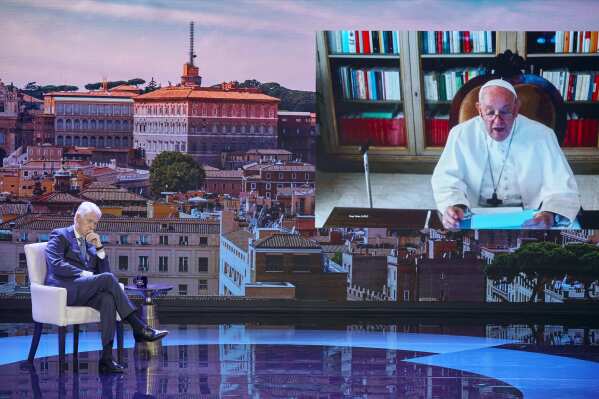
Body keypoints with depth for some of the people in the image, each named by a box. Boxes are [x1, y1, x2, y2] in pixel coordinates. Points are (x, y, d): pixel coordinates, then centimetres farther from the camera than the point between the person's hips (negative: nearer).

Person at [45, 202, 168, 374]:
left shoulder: (91, 243, 27)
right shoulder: (60, 236, 8)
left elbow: (103, 271, 19)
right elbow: (56, 264, -10)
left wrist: (99, 248, 6)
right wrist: (85, 274, -15)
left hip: (85, 292, 6)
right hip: (65, 289, -6)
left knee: (108, 299, -30)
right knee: (107, 278, -28)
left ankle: (107, 358, -37)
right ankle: (139, 328, -29)